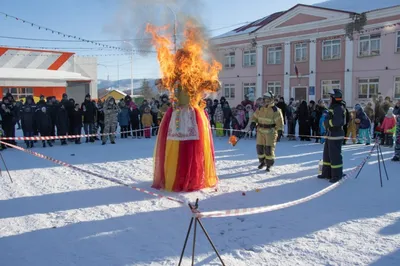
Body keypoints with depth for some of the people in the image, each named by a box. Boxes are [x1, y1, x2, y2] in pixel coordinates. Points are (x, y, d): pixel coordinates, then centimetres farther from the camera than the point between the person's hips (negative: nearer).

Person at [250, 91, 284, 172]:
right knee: (260, 147, 8)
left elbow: (279, 122, -11)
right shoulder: (260, 109, 6)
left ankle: (269, 165, 11)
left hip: (270, 132, -5)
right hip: (261, 131, 5)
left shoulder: (275, 110, -9)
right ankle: (262, 162, 29)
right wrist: (253, 123, -5)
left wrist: (280, 132, -18)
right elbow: (255, 117, 16)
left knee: (269, 149, -5)